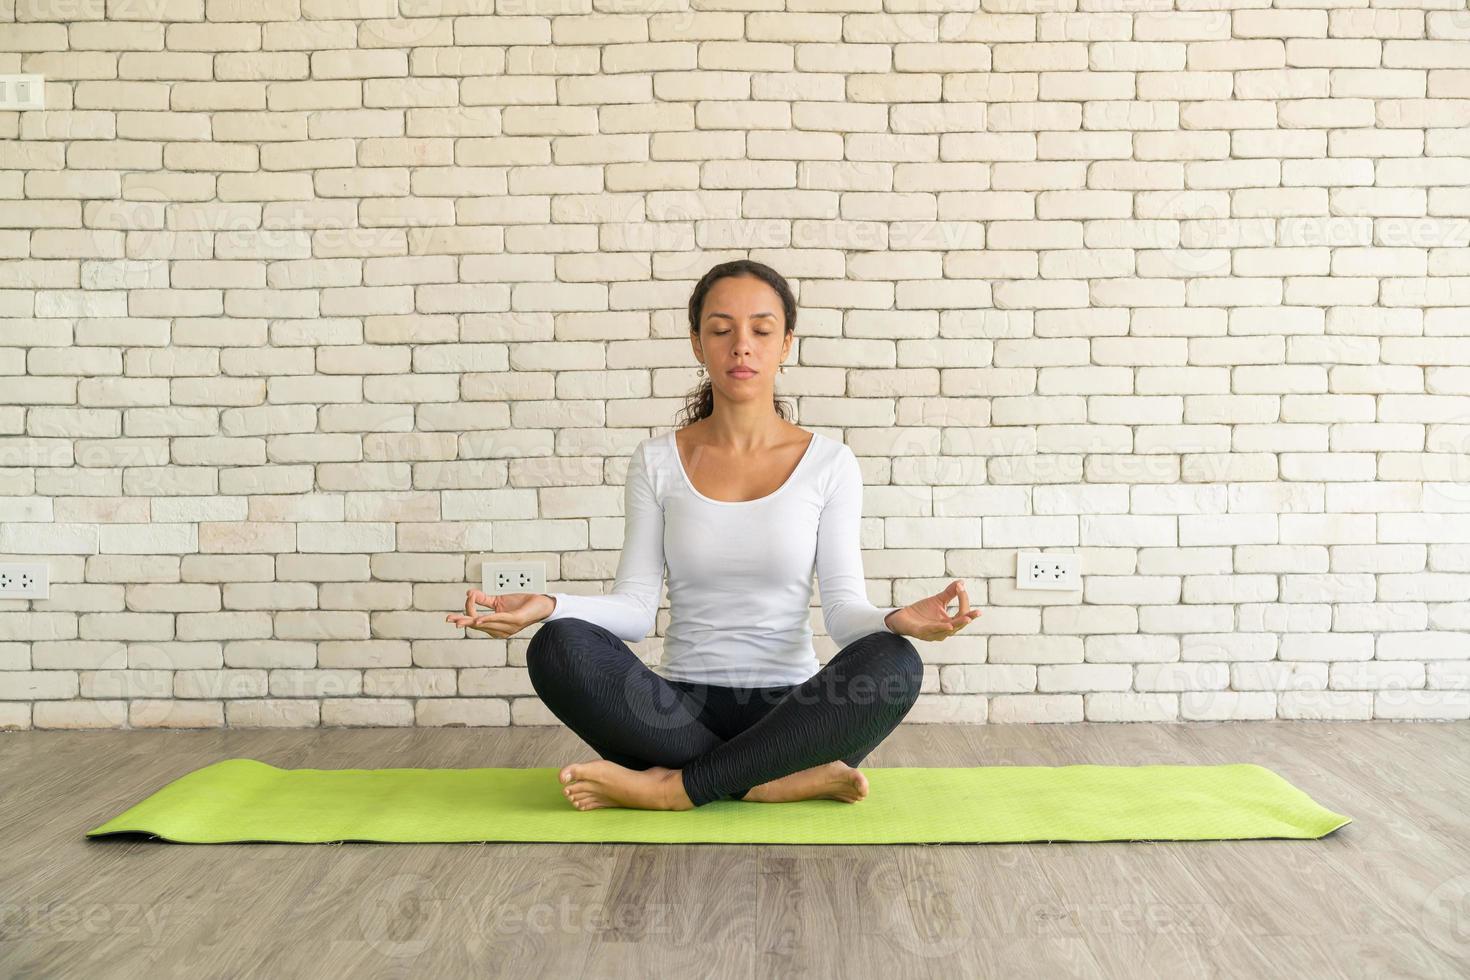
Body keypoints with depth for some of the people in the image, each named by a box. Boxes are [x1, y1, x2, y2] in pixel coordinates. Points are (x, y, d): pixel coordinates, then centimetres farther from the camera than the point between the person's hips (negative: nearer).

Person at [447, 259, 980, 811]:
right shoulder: (656, 463, 3)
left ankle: (676, 786, -22)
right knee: (558, 647, -27)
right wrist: (547, 606, -20)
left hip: (789, 709, 0)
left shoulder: (830, 464, 1)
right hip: (684, 709, 1)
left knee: (893, 662, -31)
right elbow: (635, 609, -1)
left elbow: (843, 608, -5)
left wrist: (897, 621, -27)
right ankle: (786, 781, -23)